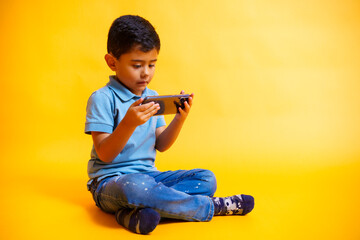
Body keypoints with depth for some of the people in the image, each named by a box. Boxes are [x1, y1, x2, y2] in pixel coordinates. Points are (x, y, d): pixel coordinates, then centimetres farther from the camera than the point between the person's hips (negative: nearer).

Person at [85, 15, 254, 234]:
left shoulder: (152, 97, 10)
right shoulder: (102, 99, -9)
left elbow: (161, 145, 8)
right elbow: (104, 154, -15)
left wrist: (180, 119, -8)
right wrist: (129, 123, -30)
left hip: (148, 174, 7)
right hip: (110, 181, -6)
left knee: (207, 179, -8)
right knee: (136, 186, -41)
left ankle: (136, 212, -26)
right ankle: (211, 207, -19)